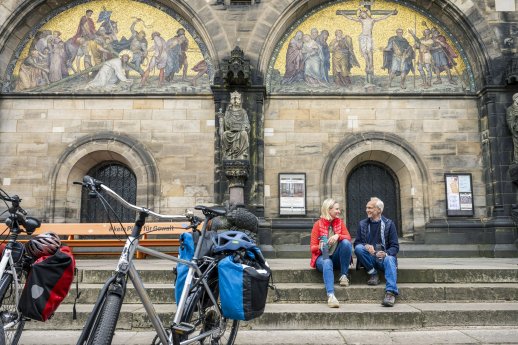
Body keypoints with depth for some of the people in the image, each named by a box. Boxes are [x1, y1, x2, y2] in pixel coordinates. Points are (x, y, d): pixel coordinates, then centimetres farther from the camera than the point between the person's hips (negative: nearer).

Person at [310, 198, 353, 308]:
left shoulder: (340, 222, 11)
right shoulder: (318, 224, 2)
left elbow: (348, 238, -3)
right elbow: (312, 247, 0)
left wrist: (338, 236, -24)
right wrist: (320, 247, -24)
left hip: (337, 257, 3)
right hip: (322, 256, -3)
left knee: (346, 243, -27)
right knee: (327, 263, -38)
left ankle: (344, 275, -16)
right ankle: (330, 295, -52)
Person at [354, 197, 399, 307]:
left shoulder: (389, 224, 6)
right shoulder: (363, 224, 12)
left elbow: (395, 246, 1)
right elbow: (356, 243, 7)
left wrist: (386, 253, -22)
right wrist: (365, 246, -17)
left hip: (384, 257, -2)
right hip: (369, 258, 2)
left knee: (389, 259, -36)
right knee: (358, 248, -27)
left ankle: (390, 292, -46)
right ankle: (373, 273, -13)